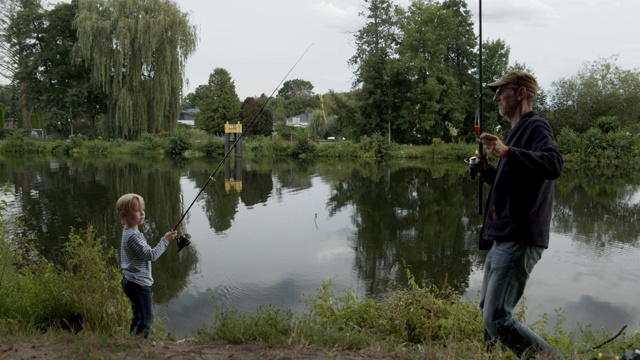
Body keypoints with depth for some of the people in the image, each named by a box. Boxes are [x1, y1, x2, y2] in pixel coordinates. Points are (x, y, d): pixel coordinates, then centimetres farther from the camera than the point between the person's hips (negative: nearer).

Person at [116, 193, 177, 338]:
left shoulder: (128, 233, 11)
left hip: (130, 282, 11)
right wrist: (165, 240, -18)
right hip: (139, 284, -11)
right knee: (146, 319, -6)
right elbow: (151, 255, -24)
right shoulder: (133, 236, -21)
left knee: (137, 317, 18)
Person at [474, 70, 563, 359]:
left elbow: (554, 165, -30)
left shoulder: (536, 127, -9)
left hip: (518, 240, -10)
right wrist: (486, 170, 9)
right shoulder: (515, 131, 21)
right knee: (488, 311, 17)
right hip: (502, 237, 10)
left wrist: (507, 153, -42)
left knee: (498, 319, -13)